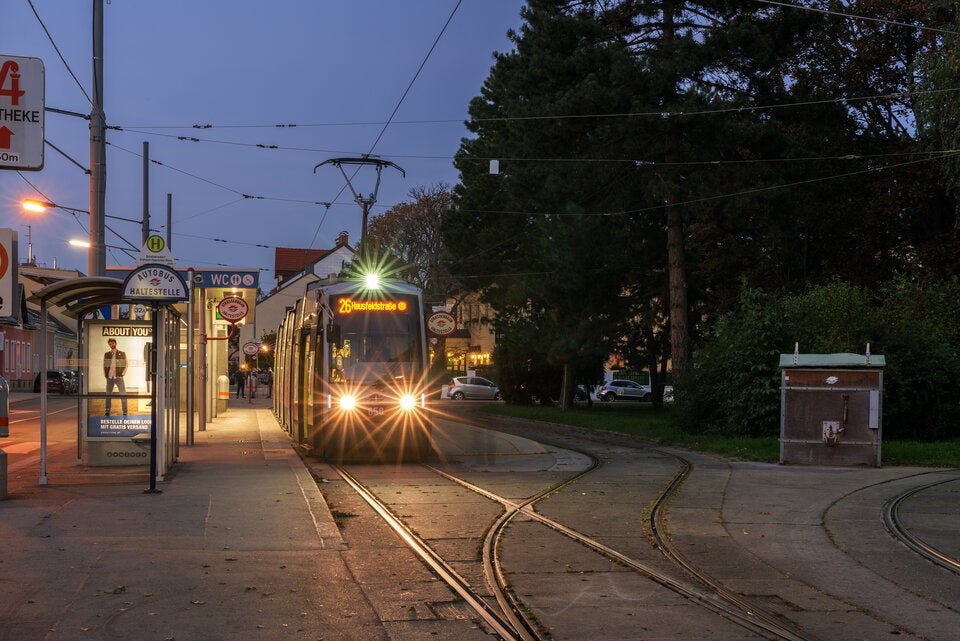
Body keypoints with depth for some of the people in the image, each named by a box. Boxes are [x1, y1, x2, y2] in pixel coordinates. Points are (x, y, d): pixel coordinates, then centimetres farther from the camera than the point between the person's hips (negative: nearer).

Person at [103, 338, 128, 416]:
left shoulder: (122, 354, 2)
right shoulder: (106, 354, 9)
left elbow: (125, 365, 3)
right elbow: (104, 365, 15)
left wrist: (121, 374, -5)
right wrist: (105, 375, 5)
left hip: (118, 377, -3)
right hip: (109, 378, 3)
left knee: (123, 395, -6)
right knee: (108, 395, 6)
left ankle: (124, 412, -1)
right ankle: (107, 412, 14)